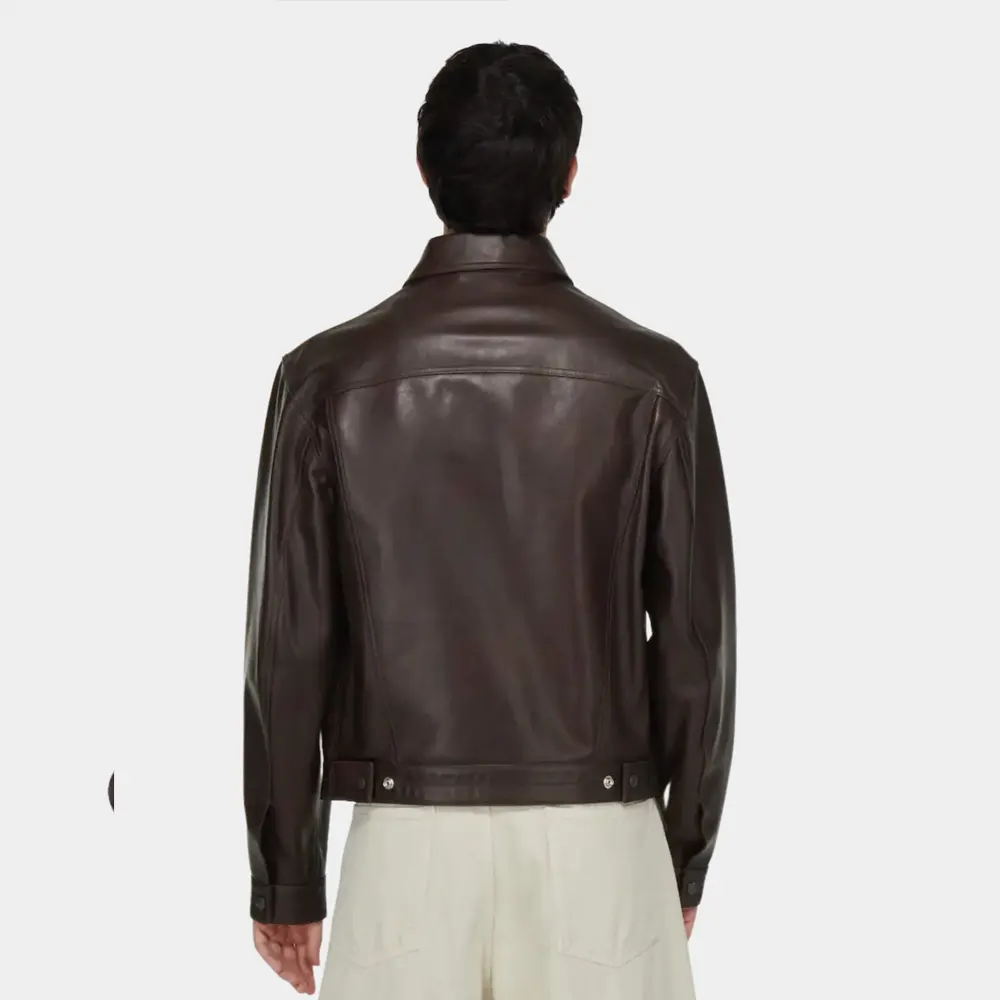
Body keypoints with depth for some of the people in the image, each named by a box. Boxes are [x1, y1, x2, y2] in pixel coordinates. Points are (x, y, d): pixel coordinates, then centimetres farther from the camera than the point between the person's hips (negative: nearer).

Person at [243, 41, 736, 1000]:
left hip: (408, 833, 0)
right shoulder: (652, 380, -5)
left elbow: (289, 645, -3)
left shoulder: (329, 378, -6)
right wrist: (684, 861, 12)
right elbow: (695, 642, -1)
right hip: (599, 836, 0)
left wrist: (287, 877, 7)